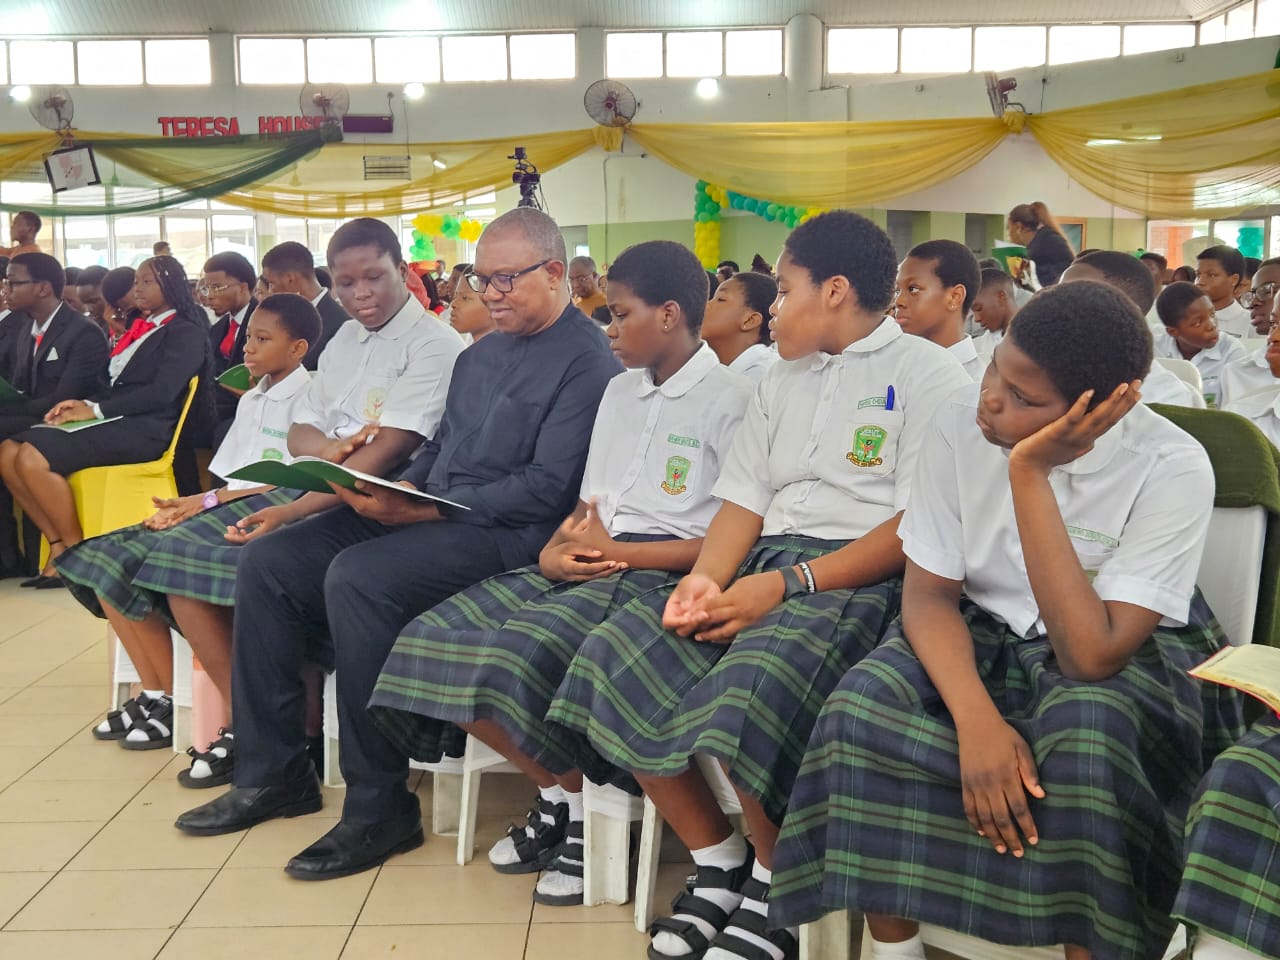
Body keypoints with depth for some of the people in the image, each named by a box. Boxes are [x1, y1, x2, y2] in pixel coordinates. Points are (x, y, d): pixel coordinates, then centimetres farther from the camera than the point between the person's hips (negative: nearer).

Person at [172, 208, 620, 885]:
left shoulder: (585, 363, -9)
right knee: (267, 558, -2)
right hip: (425, 513, 9)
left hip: (503, 532, -9)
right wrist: (399, 489, 1)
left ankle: (379, 809, -19)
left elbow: (546, 489, -18)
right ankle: (272, 772, 7)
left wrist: (419, 511, -20)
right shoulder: (480, 354, 20)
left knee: (356, 576, -32)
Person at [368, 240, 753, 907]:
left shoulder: (730, 399, -3)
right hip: (585, 562, 8)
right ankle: (556, 793, 1)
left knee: (520, 652, -32)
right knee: (432, 636, -12)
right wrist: (555, 550, 0)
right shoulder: (619, 390, 21)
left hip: (659, 572, -8)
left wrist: (614, 550, -9)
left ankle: (586, 809, -7)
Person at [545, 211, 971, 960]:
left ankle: (775, 886, -7)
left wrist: (787, 585, -18)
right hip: (766, 565, 7)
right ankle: (719, 863, -1)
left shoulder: (928, 372, 0)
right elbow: (744, 502, 16)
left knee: (749, 687, -35)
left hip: (863, 580, -7)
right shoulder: (783, 380, 23)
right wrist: (705, 580, -5)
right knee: (614, 654, -16)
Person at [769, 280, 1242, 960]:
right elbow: (928, 591, -9)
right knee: (864, 707, -27)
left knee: (1085, 737, -37)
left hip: (1127, 659, -2)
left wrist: (1030, 477, -33)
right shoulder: (963, 421, -13)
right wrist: (977, 718, -27)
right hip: (978, 639, 3)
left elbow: (1092, 655, -28)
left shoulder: (1173, 468, -21)